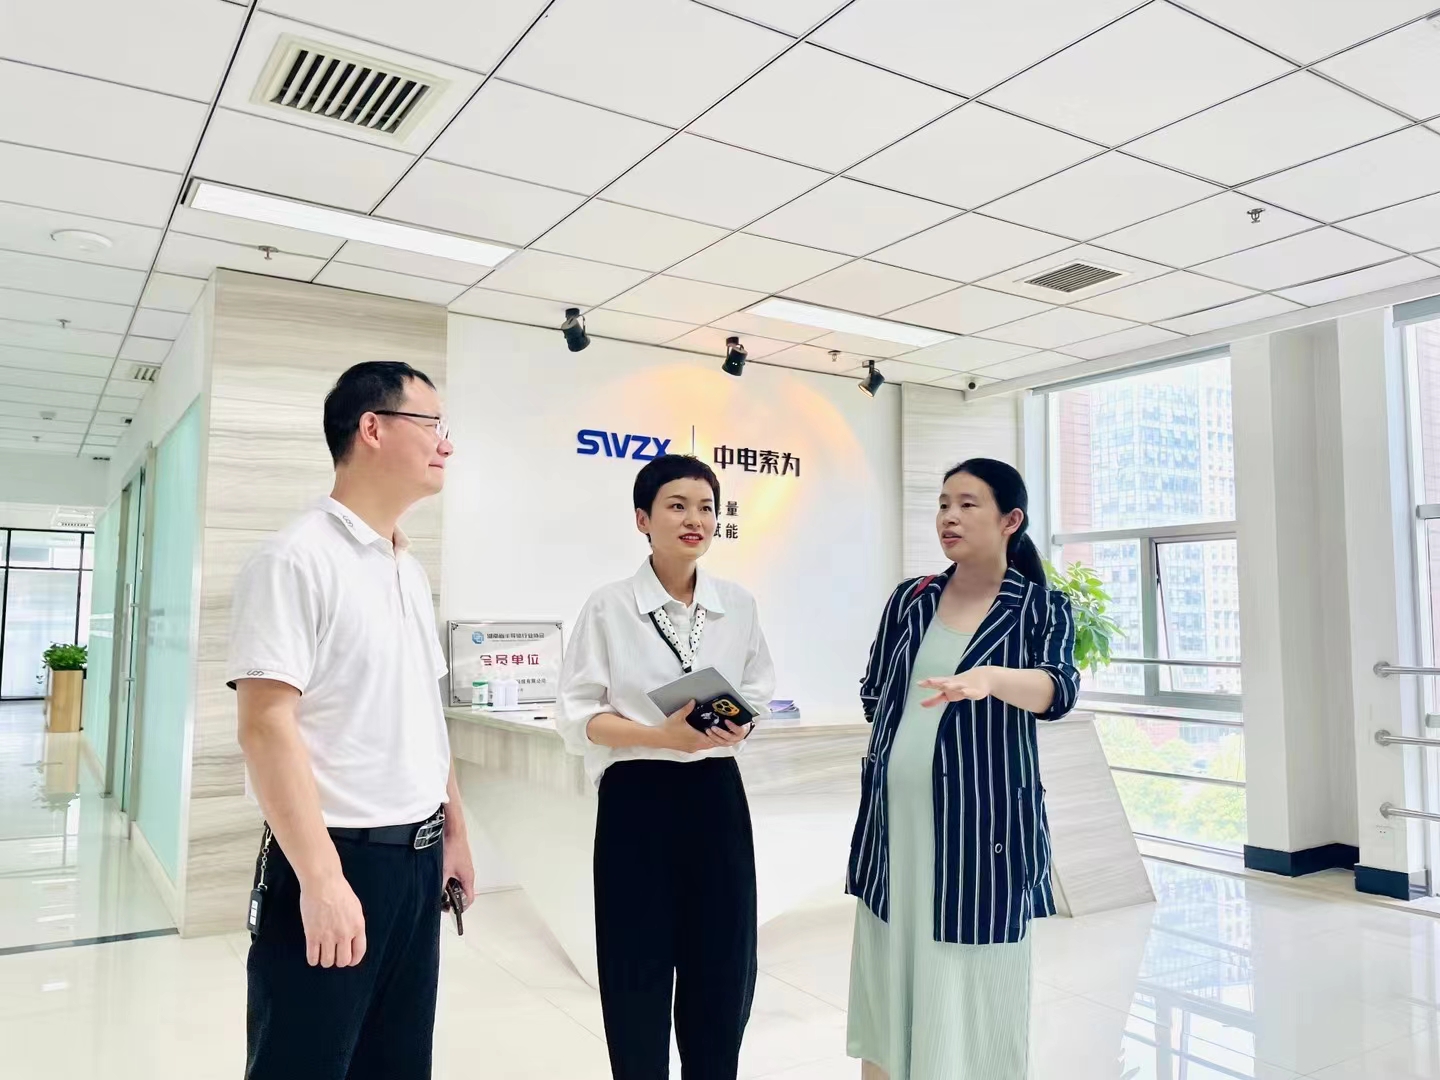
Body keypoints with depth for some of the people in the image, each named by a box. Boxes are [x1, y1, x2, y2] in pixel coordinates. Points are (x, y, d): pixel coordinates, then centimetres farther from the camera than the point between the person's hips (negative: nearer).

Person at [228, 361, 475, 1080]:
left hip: (417, 858, 8)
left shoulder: (410, 570, 11)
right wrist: (321, 878, -22)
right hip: (337, 859, -8)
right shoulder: (296, 558, -14)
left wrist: (454, 831, 17)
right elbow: (266, 726, -20)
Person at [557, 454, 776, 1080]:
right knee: (639, 969, 7)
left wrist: (737, 727, -12)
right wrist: (663, 735, -21)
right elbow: (580, 717, -7)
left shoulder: (738, 606, 5)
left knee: (723, 965, 11)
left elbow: (758, 698, 11)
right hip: (637, 801, -3)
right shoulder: (609, 608, -6)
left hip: (716, 795, 3)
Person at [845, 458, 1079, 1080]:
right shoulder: (910, 599, 6)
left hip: (981, 825, -3)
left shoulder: (1042, 608, -3)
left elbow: (1057, 690, -22)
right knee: (888, 980, 10)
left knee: (971, 998, 3)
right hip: (894, 821, 4)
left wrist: (990, 679, -39)